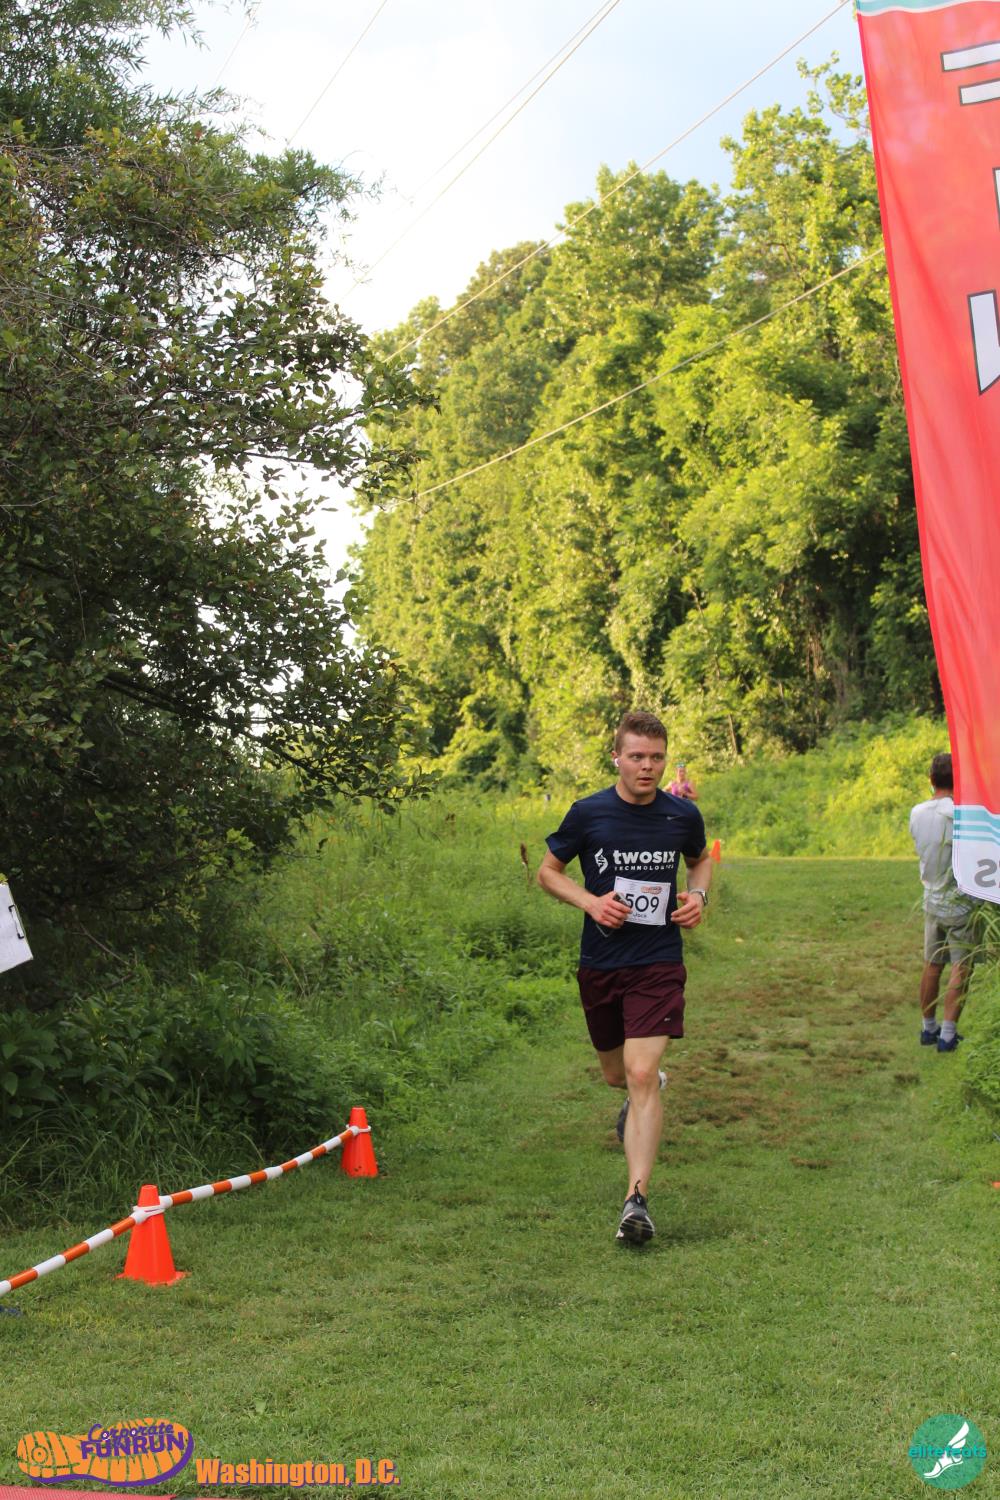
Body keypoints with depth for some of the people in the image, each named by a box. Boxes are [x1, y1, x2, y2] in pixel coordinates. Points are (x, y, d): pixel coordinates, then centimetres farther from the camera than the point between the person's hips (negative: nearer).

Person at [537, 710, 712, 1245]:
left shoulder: (683, 815, -1)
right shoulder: (588, 813, -6)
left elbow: (700, 859, 20)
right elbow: (548, 870, 5)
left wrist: (698, 895, -1)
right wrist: (590, 901, -12)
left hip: (659, 964, -2)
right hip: (600, 964, 2)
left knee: (641, 1074, -16)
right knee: (616, 1074, 17)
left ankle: (637, 1198, -13)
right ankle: (649, 1088, 56)